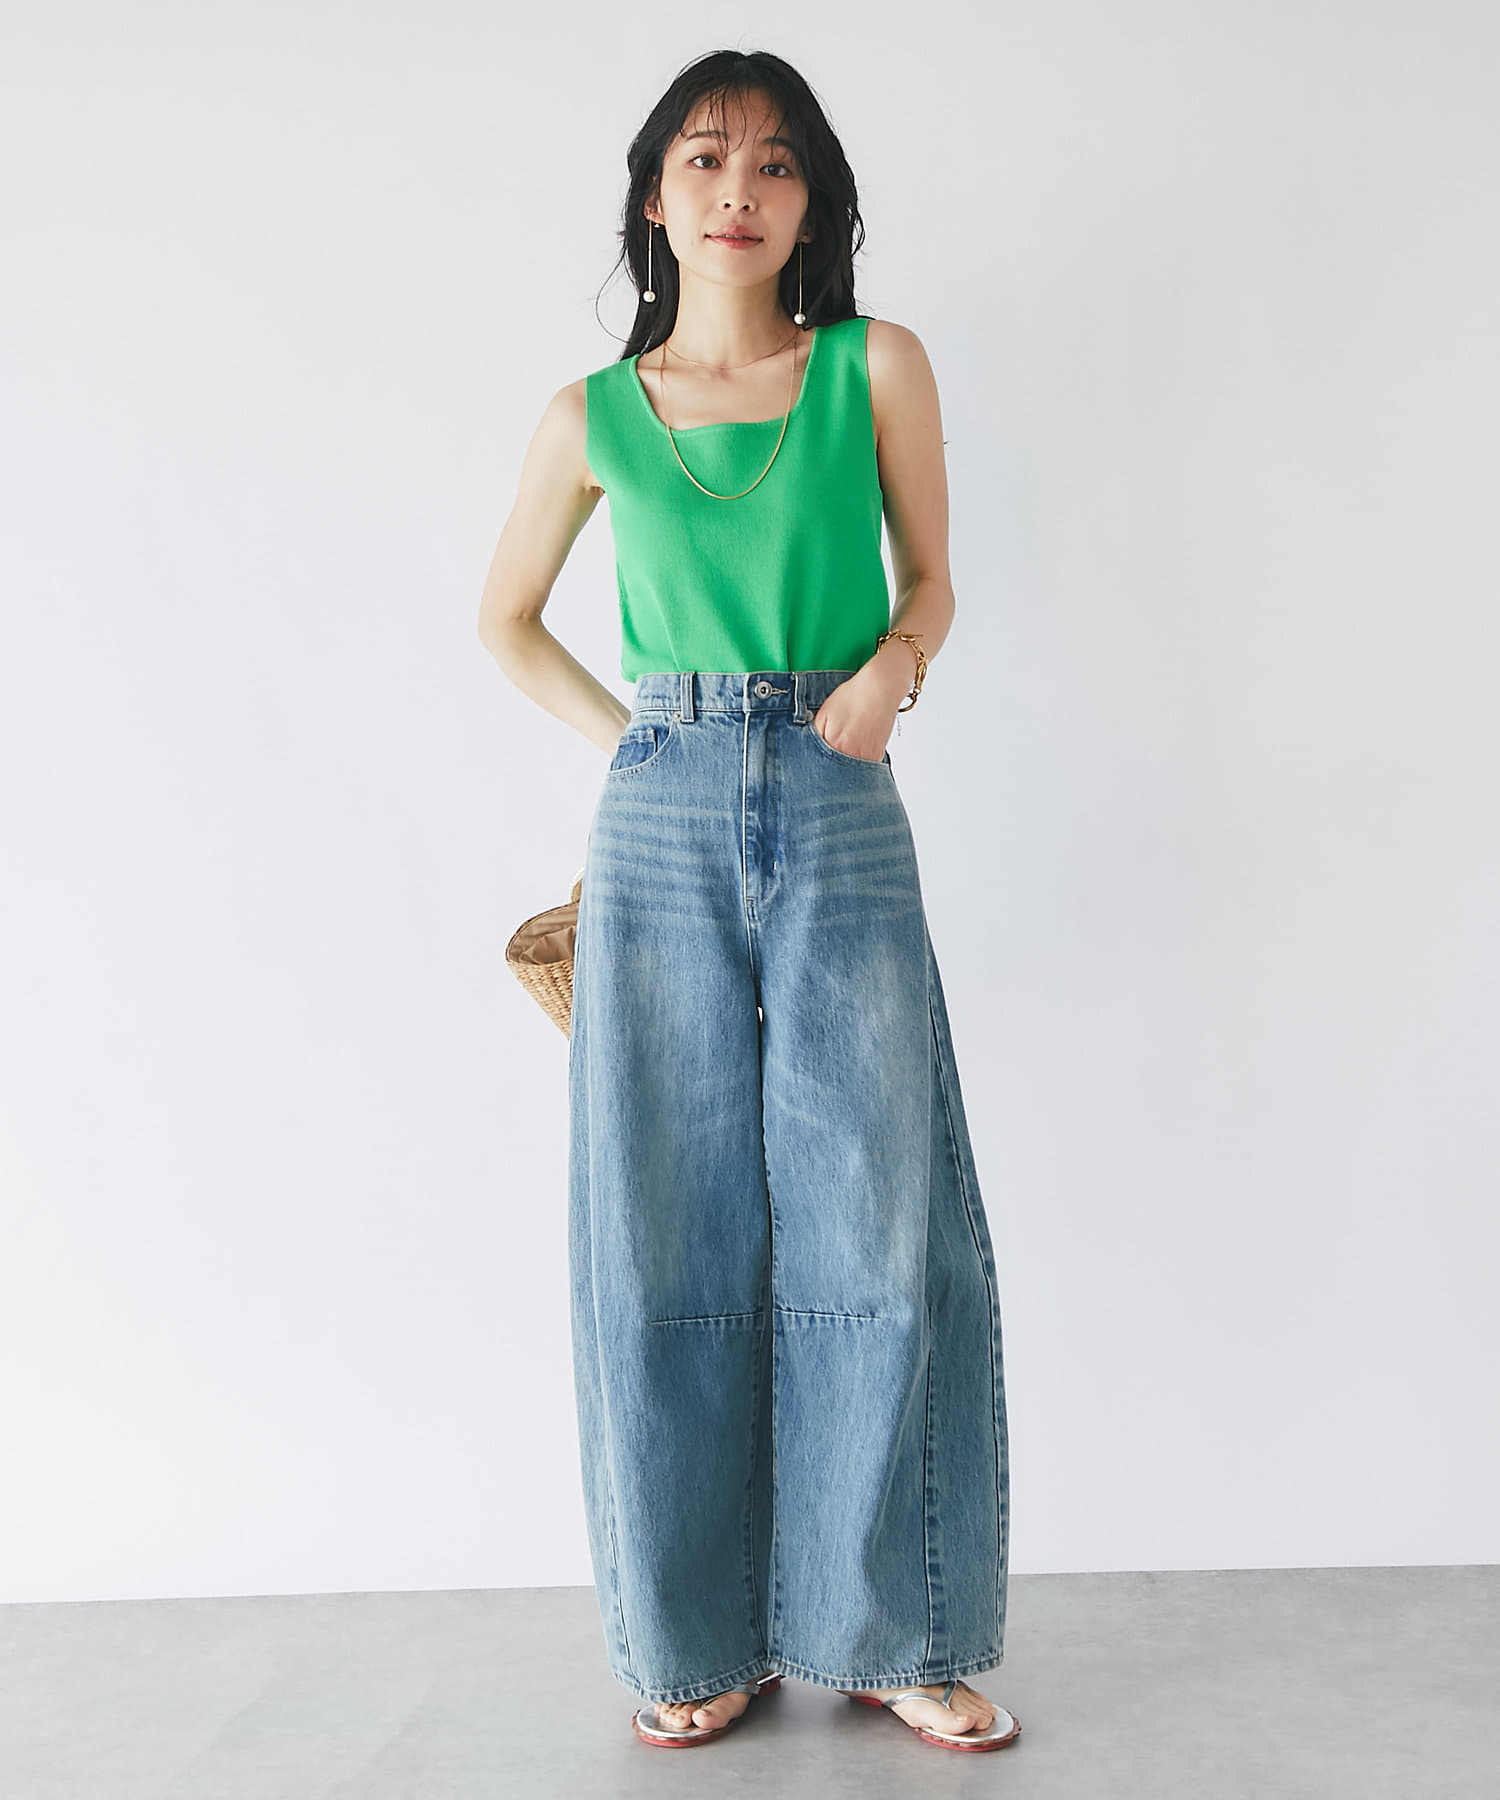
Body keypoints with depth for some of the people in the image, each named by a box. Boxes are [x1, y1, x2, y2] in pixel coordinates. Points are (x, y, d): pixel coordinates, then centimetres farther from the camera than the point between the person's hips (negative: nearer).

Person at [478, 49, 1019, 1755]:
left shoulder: (878, 368, 6)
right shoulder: (595, 418, 8)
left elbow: (930, 584, 14)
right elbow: (505, 620, 20)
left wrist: (892, 669, -7)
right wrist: (639, 743, 9)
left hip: (840, 823, 0)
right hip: (660, 832, 1)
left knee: (875, 1230, -1)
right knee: (673, 1238, 3)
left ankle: (891, 1630, 16)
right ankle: (703, 1635, 18)